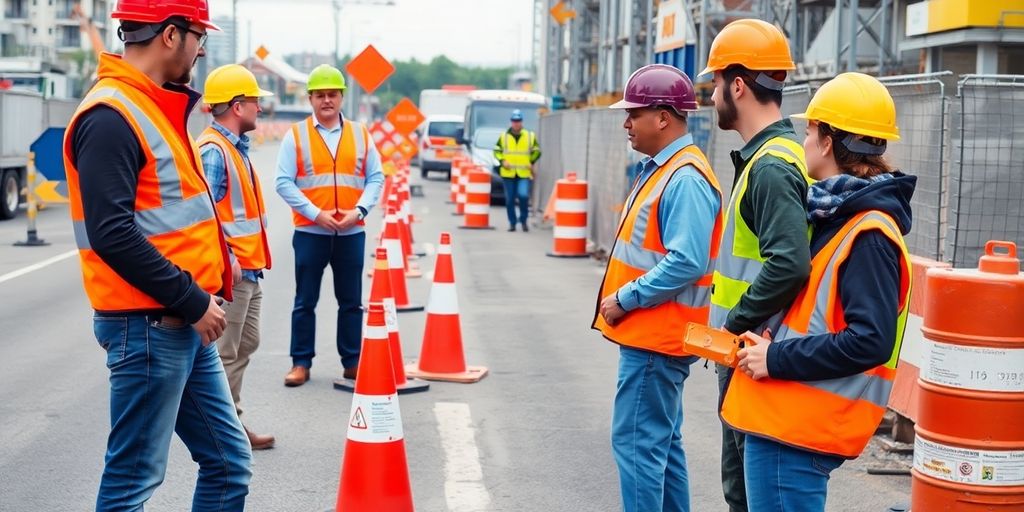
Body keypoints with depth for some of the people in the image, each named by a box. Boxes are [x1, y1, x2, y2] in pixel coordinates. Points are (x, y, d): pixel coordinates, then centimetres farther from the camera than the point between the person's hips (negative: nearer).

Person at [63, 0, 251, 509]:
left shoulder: (157, 107, 14)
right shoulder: (110, 117, -16)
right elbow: (112, 236, -23)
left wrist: (212, 269, 9)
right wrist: (193, 301, -19)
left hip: (185, 325, 10)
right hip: (148, 328, -10)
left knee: (229, 461, 13)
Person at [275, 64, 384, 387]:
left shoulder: (360, 135, 8)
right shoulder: (296, 135, 0)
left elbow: (376, 178, 6)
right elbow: (284, 182, -5)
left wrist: (359, 210, -10)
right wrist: (315, 214, -14)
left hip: (352, 233, 2)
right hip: (310, 232, -2)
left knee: (351, 302, 9)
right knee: (305, 302, 4)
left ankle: (352, 362, 18)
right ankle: (301, 362, 13)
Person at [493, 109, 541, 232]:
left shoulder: (530, 136, 6)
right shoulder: (504, 136, 6)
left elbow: (536, 151, 15)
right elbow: (497, 151, 12)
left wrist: (532, 162, 0)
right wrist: (502, 161, -5)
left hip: (524, 173, -1)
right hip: (508, 173, 1)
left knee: (523, 196, -18)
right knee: (509, 199, 4)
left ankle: (523, 220, 2)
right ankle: (512, 223, 16)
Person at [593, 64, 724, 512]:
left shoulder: (686, 180, -19)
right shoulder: (658, 169, 13)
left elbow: (685, 263, -27)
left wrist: (624, 299, -20)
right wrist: (621, 298, 11)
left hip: (656, 337, -11)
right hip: (650, 333, 11)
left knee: (636, 442, -7)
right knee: (660, 442, 17)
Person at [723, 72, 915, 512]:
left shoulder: (867, 236, -17)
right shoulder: (839, 217, 14)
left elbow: (870, 341, -25)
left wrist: (777, 359, -18)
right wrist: (769, 348, 9)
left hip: (795, 430, -10)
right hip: (784, 418, 10)